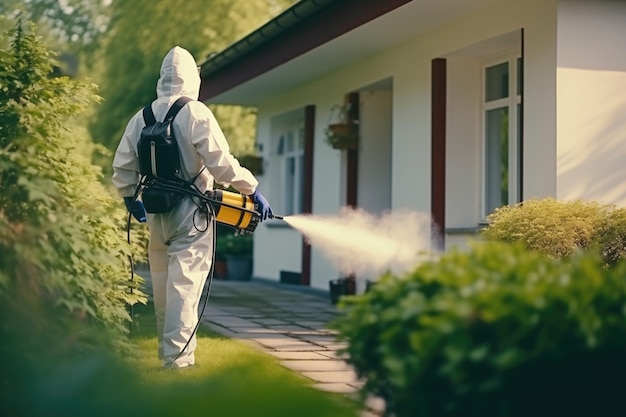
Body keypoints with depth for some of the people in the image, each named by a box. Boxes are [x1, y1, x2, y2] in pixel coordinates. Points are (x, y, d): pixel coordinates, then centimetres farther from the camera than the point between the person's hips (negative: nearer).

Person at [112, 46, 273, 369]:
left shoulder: (142, 118, 6)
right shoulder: (196, 114, -12)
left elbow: (122, 165, 10)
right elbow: (221, 163, -17)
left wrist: (130, 198, 26)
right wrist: (253, 190, -8)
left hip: (155, 213, 6)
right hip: (190, 214, -6)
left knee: (162, 284, 15)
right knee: (184, 286, -6)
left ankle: (167, 349, 27)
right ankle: (178, 357, -8)